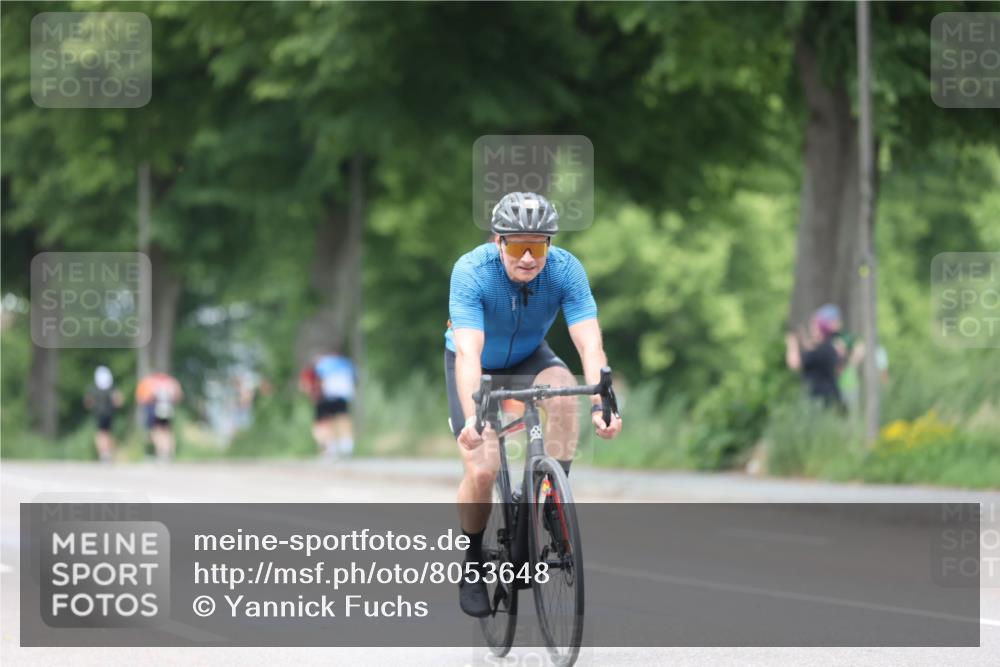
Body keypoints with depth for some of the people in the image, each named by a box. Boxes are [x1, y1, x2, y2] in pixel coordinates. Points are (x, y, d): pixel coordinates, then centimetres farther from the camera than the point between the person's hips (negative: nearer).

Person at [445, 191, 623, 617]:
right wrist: (472, 418, -56)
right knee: (481, 470, -18)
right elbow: (467, 352, -42)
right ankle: (473, 562, 7)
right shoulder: (471, 272, -33)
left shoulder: (565, 270, -27)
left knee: (565, 394, -33)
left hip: (529, 357, 2)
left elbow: (589, 344, -34)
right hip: (479, 365, -2)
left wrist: (601, 404, -51)